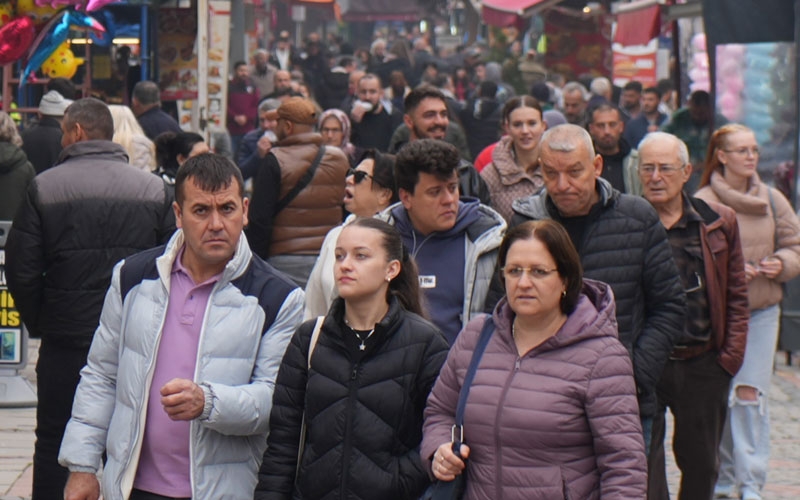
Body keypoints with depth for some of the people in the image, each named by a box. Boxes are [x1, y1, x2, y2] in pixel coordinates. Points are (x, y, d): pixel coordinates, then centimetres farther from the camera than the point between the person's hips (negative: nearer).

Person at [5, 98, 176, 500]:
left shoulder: (44, 188, -6)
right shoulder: (155, 189, -2)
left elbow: (21, 270, -6)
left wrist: (38, 321, 8)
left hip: (65, 340, -1)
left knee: (54, 442, 10)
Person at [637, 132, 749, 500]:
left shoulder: (719, 222, 5)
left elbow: (736, 296, 9)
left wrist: (731, 356, 0)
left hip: (705, 365, 2)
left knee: (701, 463, 13)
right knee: (645, 467, 0)